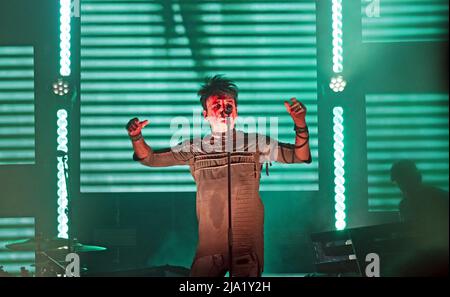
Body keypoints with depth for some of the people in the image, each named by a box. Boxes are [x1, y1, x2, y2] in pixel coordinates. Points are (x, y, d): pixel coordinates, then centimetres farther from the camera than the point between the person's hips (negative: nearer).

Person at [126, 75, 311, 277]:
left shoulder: (255, 143, 2)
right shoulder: (194, 148, 6)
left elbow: (300, 156, -3)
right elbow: (150, 158, 12)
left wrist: (300, 124, -19)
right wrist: (136, 137, -7)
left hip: (248, 244, -2)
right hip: (210, 247, 2)